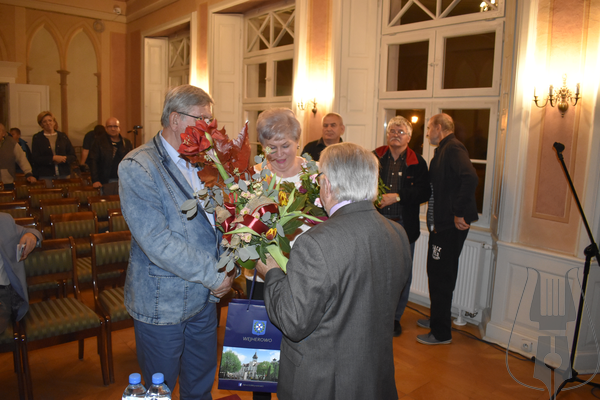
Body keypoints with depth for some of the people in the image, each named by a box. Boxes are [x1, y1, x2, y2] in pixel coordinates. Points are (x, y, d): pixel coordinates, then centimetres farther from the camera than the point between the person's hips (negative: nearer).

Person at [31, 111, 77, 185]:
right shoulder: (37, 138, 7)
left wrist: (64, 159, -11)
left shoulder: (63, 137, 12)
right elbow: (35, 158, -3)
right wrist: (53, 158, -13)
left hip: (64, 175, 2)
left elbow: (73, 156, 9)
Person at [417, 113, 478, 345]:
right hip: (442, 223, 10)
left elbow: (470, 178, -31)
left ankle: (441, 333, 10)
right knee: (437, 274, 19)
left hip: (451, 225, -10)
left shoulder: (453, 148, -15)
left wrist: (459, 213, -27)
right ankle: (438, 320, 34)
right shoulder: (443, 150, 17)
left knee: (441, 277, -2)